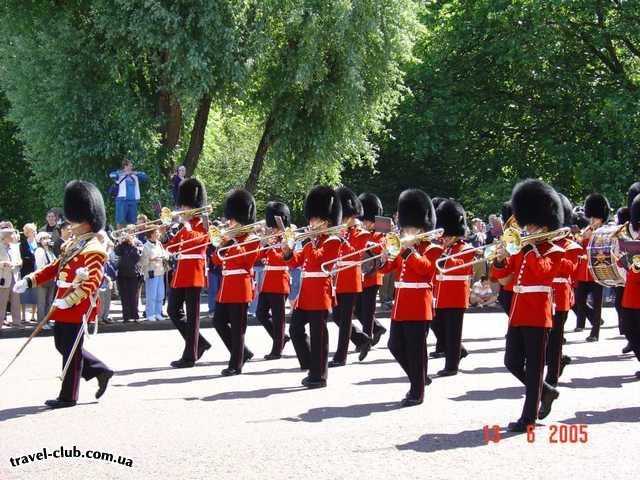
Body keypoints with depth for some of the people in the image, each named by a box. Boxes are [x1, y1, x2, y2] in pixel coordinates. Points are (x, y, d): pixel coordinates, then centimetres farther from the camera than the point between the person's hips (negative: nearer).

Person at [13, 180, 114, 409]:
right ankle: (101, 371, 26)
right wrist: (29, 281, 7)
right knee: (63, 345, 16)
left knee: (71, 350, -2)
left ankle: (68, 396, 8)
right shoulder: (73, 245, 14)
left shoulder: (93, 250, -15)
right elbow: (55, 267, 18)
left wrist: (69, 300, -36)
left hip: (78, 307, -10)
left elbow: (92, 283, -25)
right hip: (64, 305, 10)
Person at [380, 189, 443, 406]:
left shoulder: (432, 249, -4)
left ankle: (417, 393, 1)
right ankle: (418, 378, 25)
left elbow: (426, 268, -22)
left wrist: (410, 249, -26)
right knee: (396, 346, 9)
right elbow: (388, 266, 12)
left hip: (419, 306, -8)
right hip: (400, 305, 8)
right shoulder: (404, 249, 16)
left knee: (415, 349, -5)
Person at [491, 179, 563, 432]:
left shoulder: (554, 252, -4)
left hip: (537, 315, -7)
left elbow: (543, 269, -24)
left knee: (533, 366, -3)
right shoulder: (522, 250, 15)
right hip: (518, 313, 7)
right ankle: (545, 391, 29)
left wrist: (529, 247, -20)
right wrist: (501, 258, -7)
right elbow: (500, 274, 12)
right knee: (512, 362, 8)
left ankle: (529, 418, 0)